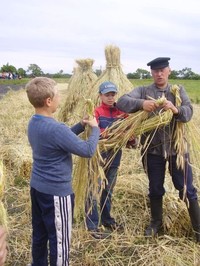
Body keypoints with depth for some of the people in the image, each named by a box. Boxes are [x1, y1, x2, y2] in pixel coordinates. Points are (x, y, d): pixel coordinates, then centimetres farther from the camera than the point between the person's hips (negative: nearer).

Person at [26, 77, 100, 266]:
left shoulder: (33, 123, 3)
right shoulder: (55, 128, -27)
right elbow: (88, 151, -21)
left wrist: (81, 126, 7)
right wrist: (95, 128, -5)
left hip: (37, 187, 9)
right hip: (56, 191, -9)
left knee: (39, 233, 22)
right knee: (59, 238, 8)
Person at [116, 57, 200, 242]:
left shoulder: (178, 90, 3)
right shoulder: (143, 91, 0)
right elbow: (122, 102, -14)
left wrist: (176, 110, -34)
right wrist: (141, 103, -33)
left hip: (177, 147, 0)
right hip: (153, 149, 1)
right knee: (155, 189, 16)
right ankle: (156, 222, 38)